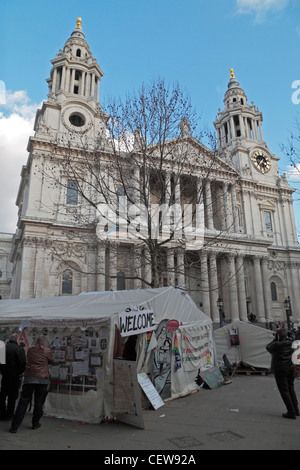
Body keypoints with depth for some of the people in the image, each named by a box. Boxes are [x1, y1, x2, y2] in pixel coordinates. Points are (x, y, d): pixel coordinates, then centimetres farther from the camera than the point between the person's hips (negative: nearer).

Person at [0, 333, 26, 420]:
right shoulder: (19, 349, -18)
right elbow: (23, 363, -17)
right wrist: (20, 372, 1)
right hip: (14, 376, -5)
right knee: (12, 396, 8)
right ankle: (9, 415, 15)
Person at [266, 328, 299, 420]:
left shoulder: (276, 344, -20)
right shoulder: (289, 342, -5)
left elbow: (268, 347, -1)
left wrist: (275, 339, 3)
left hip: (280, 370, -6)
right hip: (290, 368, 6)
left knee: (284, 391, 3)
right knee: (291, 388, 20)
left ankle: (291, 412, 5)